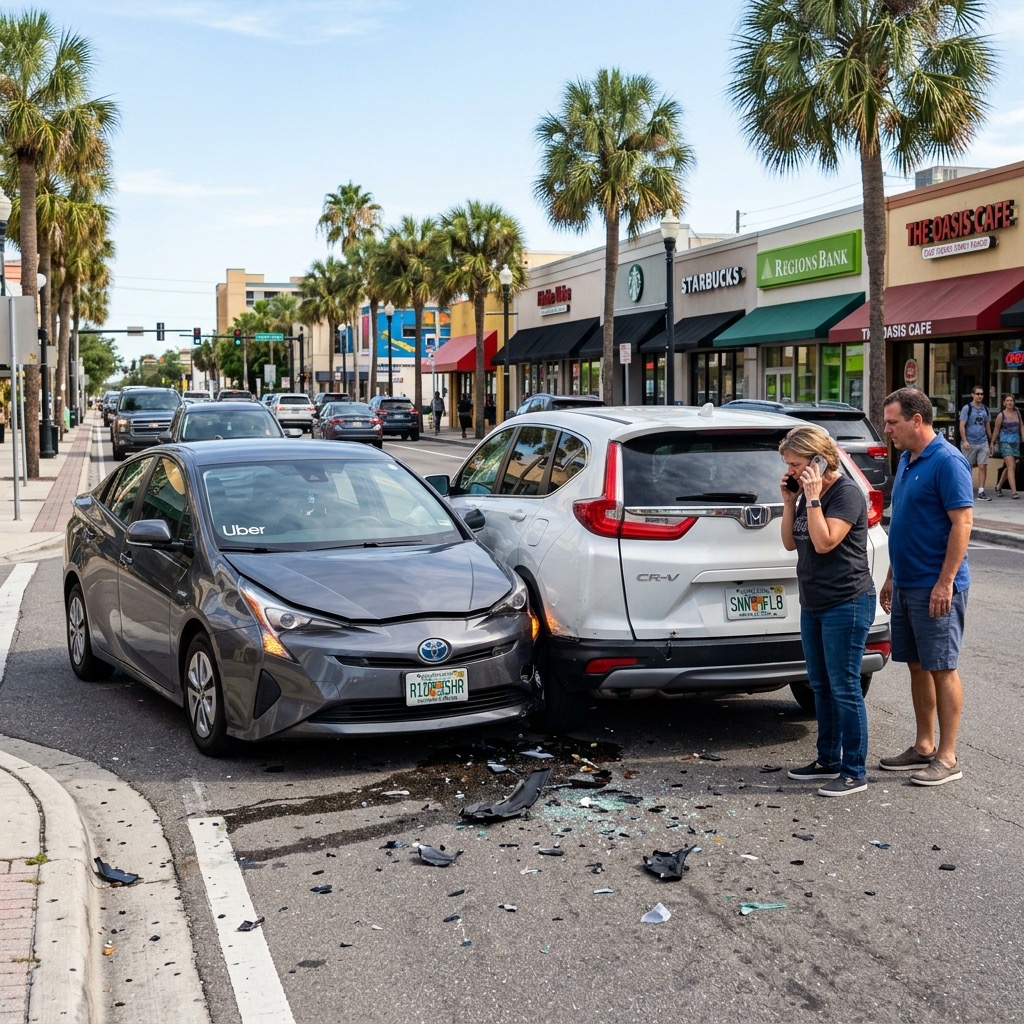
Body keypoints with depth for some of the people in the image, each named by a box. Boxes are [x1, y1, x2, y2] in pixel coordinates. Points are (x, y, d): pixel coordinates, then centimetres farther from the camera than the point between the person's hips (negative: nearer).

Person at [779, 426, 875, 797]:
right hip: (813, 604, 9)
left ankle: (855, 772, 2)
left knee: (844, 688, -5)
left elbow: (824, 542, -22)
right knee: (821, 686, 15)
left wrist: (813, 499, -19)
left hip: (846, 605, -9)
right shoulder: (806, 493, 11)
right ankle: (828, 761, 26)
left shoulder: (846, 493, -14)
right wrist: (790, 501, 3)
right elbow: (790, 542, 12)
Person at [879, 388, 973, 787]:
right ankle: (924, 747, 23)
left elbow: (962, 522, -18)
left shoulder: (947, 461, -15)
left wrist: (945, 582, -21)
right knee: (917, 665, 13)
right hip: (907, 585, 9)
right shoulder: (906, 460, 13)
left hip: (935, 588, -9)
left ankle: (947, 758, 5)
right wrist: (892, 578, 19)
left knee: (941, 668, -2)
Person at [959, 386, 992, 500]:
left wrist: (990, 440, 19)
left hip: (983, 443, 4)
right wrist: (964, 441, -17)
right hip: (970, 443, -4)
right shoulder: (967, 408, -3)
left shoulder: (985, 409, 12)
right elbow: (962, 426, -8)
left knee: (983, 466, -4)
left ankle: (981, 492, -4)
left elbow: (988, 425, 20)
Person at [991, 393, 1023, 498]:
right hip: (1005, 442, -5)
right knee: (1011, 466, -15)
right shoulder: (1001, 415, -5)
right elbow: (996, 431, 1)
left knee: (1009, 468, 12)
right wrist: (992, 444, 4)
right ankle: (1013, 491, -19)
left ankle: (998, 486, 31)